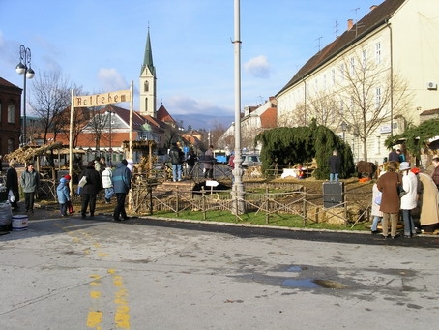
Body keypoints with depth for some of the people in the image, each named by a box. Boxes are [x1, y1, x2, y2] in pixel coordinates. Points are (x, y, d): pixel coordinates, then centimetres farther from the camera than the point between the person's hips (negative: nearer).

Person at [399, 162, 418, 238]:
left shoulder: (405, 177, -20)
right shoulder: (414, 175, 4)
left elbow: (405, 189, -21)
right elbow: (415, 188, 9)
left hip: (406, 199, -8)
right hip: (412, 198, 8)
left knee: (406, 216, 4)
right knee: (409, 215, 21)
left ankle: (407, 233, 11)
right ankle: (413, 231, 25)